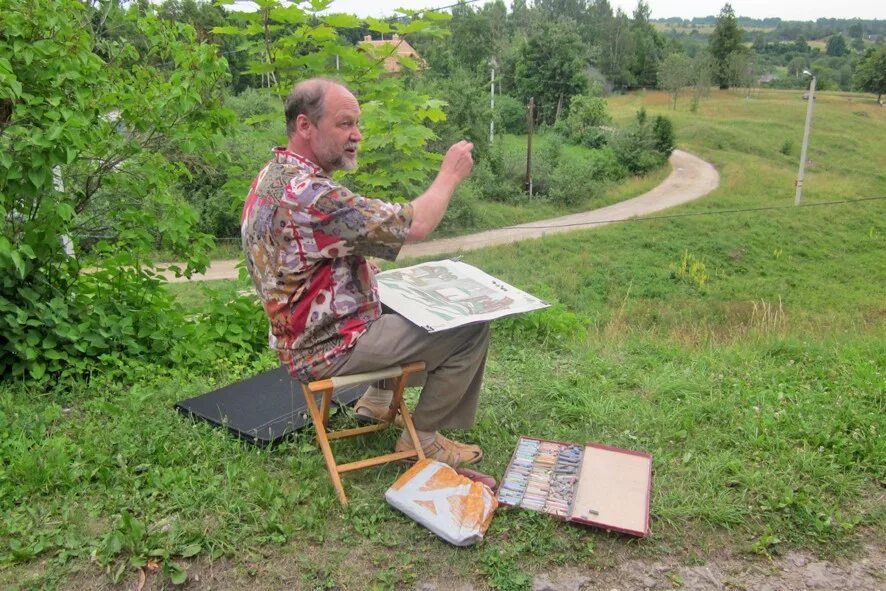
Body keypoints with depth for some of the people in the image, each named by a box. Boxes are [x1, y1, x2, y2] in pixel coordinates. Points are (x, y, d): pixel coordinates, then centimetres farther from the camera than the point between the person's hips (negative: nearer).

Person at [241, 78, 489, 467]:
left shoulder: (273, 176, 5)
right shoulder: (307, 192, -28)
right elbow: (413, 226, -25)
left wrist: (366, 269, 6)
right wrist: (449, 175, -10)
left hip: (300, 335, 10)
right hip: (328, 348, -10)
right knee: (471, 329, -7)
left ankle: (379, 399, 31)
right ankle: (422, 437, 7)